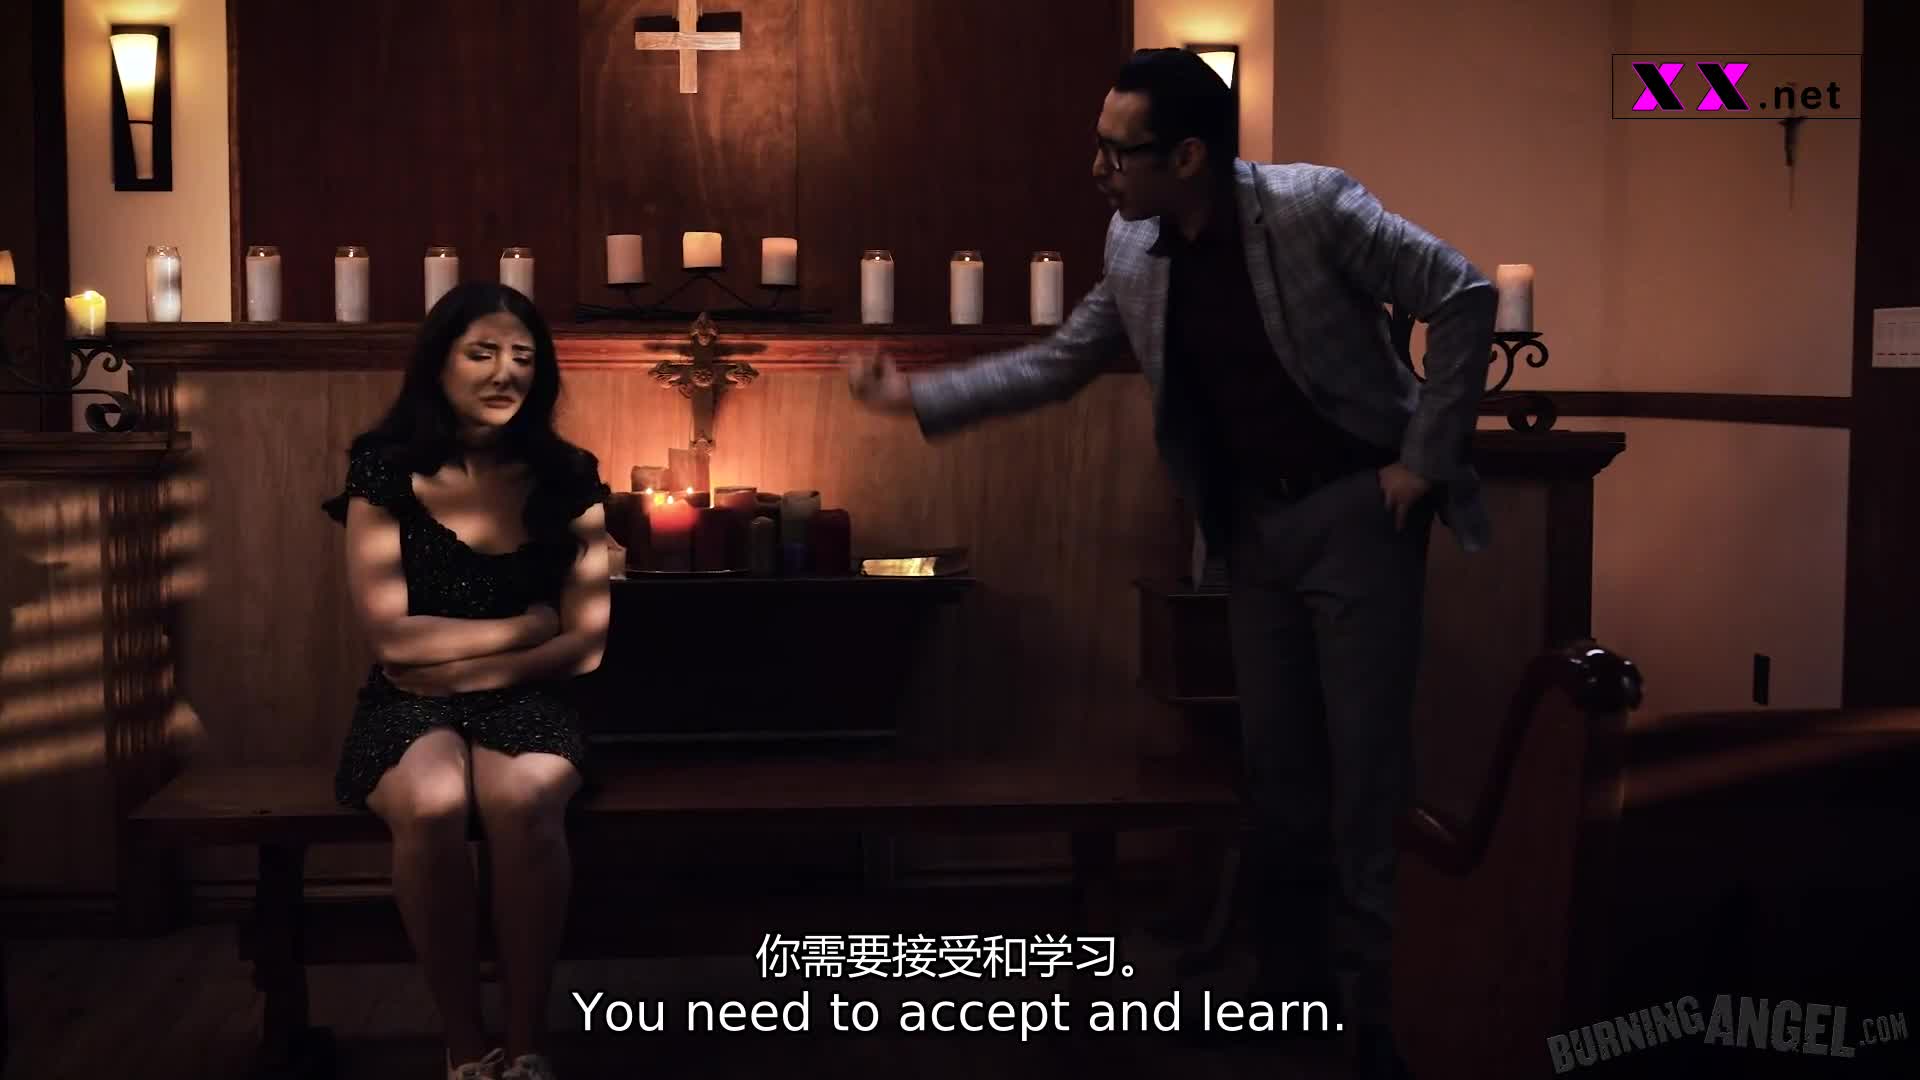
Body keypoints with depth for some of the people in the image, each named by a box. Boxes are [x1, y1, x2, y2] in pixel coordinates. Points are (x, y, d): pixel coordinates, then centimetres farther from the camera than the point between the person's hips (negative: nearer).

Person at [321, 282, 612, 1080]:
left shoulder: (567, 478, 3)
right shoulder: (386, 475, 0)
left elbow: (587, 645, -1)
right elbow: (393, 637, -7)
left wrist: (463, 666, -10)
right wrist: (527, 625, -3)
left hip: (527, 700, 1)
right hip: (410, 708, 0)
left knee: (524, 802, -35)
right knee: (432, 805, -35)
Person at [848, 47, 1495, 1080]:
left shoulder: (1314, 205, -18)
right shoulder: (1133, 250, -1)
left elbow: (1463, 297, -15)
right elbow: (1058, 361, 10)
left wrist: (1425, 458, -15)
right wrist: (916, 395, 4)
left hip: (1356, 510, -6)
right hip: (1256, 525, 6)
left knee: (1364, 766, -2)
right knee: (1276, 766, 12)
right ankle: (1287, 990, 25)